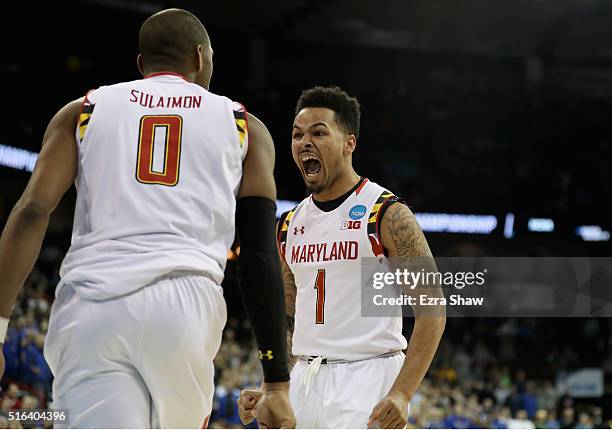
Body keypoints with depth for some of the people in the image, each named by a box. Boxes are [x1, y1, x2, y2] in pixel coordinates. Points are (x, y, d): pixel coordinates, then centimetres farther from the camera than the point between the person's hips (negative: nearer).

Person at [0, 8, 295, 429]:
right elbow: (261, 258, 10)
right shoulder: (244, 127, 18)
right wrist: (278, 381, 9)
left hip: (91, 305, 0)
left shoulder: (82, 112, 19)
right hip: (186, 304, 0)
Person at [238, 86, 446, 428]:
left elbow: (432, 311, -11)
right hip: (305, 380, 7)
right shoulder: (289, 226, 13)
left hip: (368, 379, -7)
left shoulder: (388, 214, -7)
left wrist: (402, 393, -20)